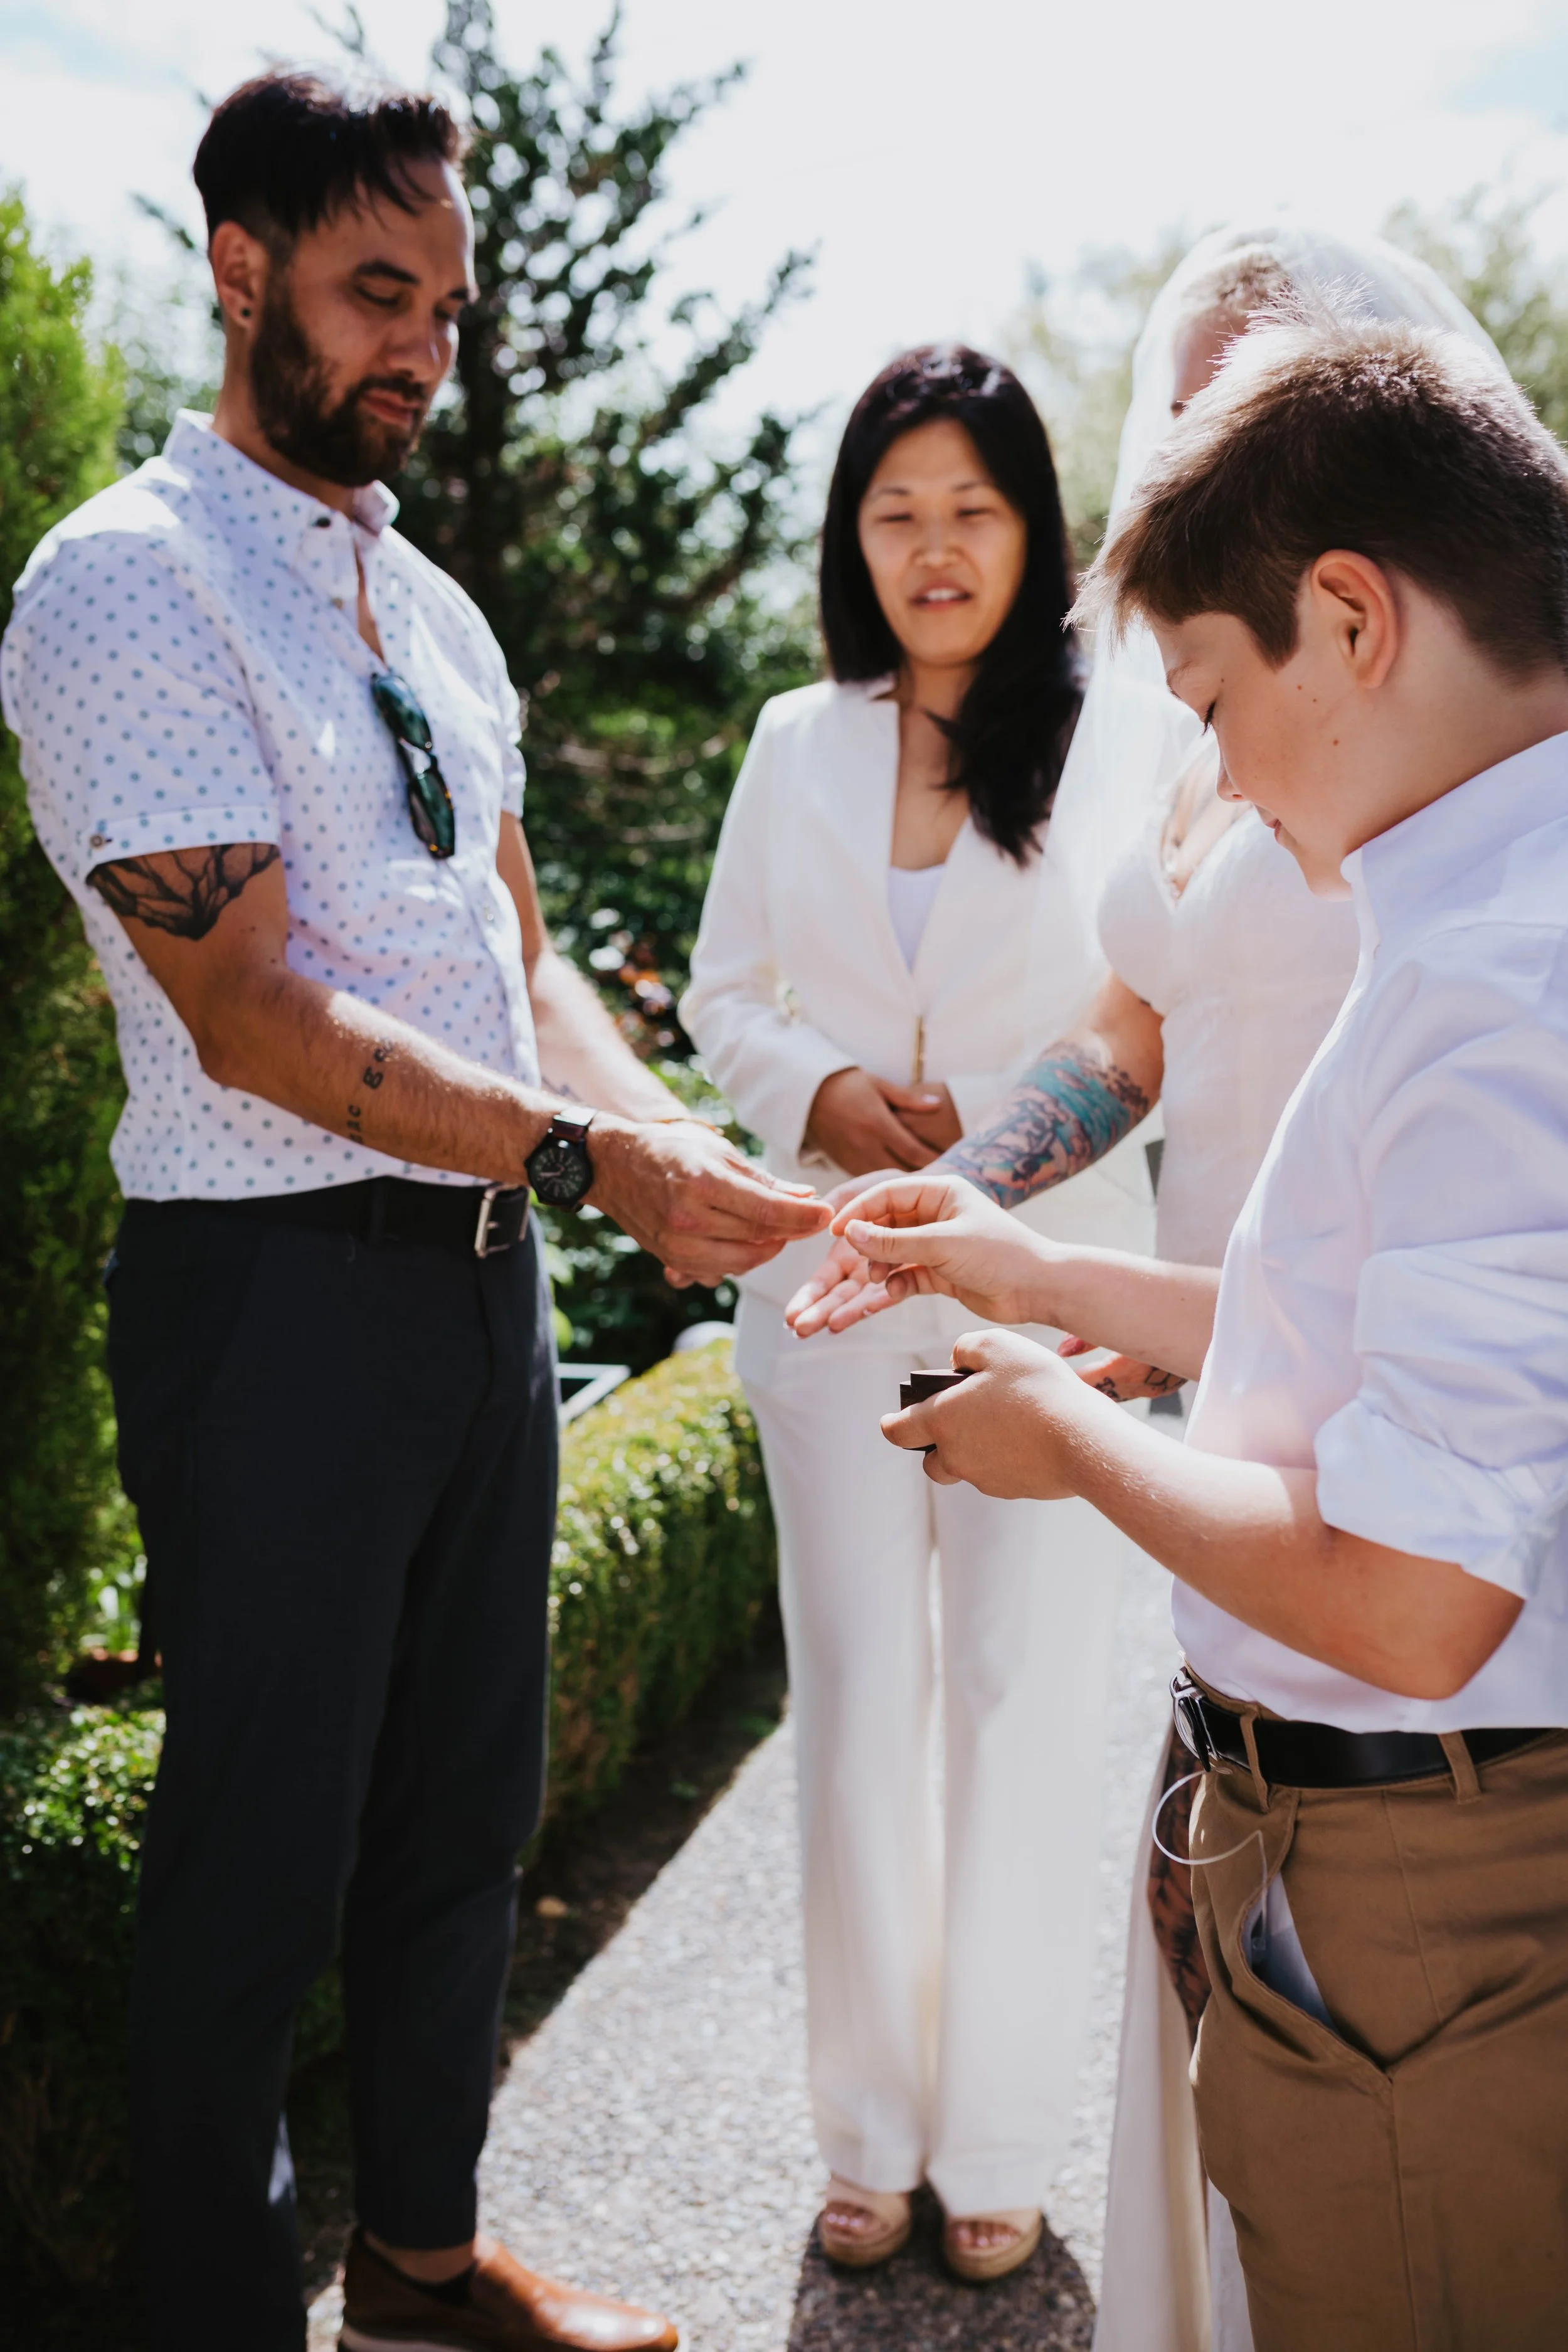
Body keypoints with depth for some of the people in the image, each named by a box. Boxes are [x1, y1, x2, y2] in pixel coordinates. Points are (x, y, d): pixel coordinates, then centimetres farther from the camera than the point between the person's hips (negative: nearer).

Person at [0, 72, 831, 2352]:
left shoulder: (432, 608, 14)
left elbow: (518, 961, 12)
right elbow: (253, 1015, -20)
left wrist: (682, 1146, -6)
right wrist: (590, 1157, -25)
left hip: (487, 1271, 8)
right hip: (278, 1295, -8)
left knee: (464, 1813, 19)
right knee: (261, 1857, 5)